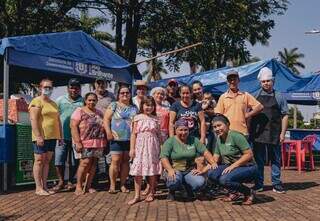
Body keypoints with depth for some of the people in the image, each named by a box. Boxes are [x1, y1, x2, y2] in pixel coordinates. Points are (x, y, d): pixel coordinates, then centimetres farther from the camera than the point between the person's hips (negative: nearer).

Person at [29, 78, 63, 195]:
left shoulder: (53, 103, 19)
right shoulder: (36, 101, -6)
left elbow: (58, 120, 22)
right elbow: (33, 120, -15)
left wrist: (60, 135, 15)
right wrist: (38, 136, -21)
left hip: (52, 137, 7)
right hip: (41, 137, -7)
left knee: (47, 161, 9)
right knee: (39, 161, -3)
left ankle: (45, 186, 14)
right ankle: (38, 188, 1)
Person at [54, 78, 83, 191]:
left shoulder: (83, 102, 5)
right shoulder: (60, 100, 7)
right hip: (62, 136, 1)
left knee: (74, 162, 6)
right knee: (59, 160, 0)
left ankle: (70, 182, 21)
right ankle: (61, 182, 14)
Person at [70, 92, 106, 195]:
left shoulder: (99, 113, 16)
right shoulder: (79, 111, -1)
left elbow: (103, 126, 19)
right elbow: (73, 126, -9)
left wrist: (104, 142, 10)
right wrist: (77, 142, -17)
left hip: (98, 143, 5)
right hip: (84, 142, -5)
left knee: (93, 163, 4)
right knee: (85, 162, -13)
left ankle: (88, 186, 12)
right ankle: (78, 186, -2)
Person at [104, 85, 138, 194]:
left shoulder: (134, 108, 14)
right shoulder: (114, 105, 4)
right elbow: (106, 119, -1)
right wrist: (108, 132, -11)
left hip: (130, 139, 3)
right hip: (116, 138, -3)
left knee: (125, 161, 7)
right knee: (115, 161, -6)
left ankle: (122, 184, 15)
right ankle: (112, 185, 4)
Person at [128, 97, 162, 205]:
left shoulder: (155, 118, 7)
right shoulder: (138, 117, 3)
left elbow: (158, 134, 10)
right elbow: (134, 134, 2)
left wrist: (161, 147, 6)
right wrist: (132, 148, -3)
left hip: (153, 146, 1)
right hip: (140, 145, -1)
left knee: (152, 169, 4)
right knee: (138, 171, -2)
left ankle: (151, 193, 18)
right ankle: (137, 195, 5)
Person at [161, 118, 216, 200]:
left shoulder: (194, 140, 8)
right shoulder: (170, 141, -3)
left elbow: (205, 152, 4)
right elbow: (164, 157, -13)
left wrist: (213, 163, -13)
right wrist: (170, 170, -30)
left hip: (190, 171, 3)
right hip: (175, 170, -3)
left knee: (200, 182, -26)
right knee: (174, 181, -36)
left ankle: (188, 187, 10)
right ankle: (172, 191, 2)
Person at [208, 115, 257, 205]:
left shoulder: (235, 136, -16)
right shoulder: (219, 140, 8)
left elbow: (249, 154, -20)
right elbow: (215, 159, 9)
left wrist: (233, 166, -24)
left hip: (247, 167, -8)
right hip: (230, 166, 8)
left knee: (224, 179, -31)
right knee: (211, 174, -14)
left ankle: (249, 193, -5)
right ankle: (234, 192, 6)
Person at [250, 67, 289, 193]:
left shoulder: (279, 96, 7)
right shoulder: (255, 96, 10)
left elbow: (285, 115, 5)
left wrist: (283, 133, -3)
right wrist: (250, 131, 3)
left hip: (274, 134, -1)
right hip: (258, 134, 1)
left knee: (275, 159, 4)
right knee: (258, 159, 6)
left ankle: (276, 184, 13)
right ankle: (258, 184, 14)